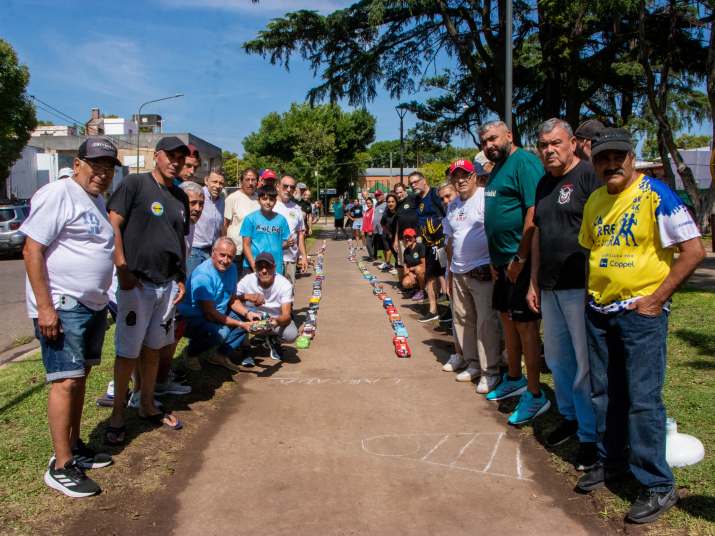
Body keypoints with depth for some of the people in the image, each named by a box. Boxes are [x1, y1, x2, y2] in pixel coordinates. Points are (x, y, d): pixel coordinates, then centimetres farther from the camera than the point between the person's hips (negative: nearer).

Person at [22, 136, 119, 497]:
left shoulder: (98, 200, 15)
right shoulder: (58, 194, -13)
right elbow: (32, 251, -17)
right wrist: (45, 307, -21)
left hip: (93, 306, 9)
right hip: (62, 307, -9)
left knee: (80, 377, 15)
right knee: (66, 381, -7)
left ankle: (74, 446, 27)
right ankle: (61, 467, 0)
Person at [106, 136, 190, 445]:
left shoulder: (180, 197, 14)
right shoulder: (135, 184, -6)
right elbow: (113, 225, -12)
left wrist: (181, 278, 14)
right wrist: (122, 269, -17)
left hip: (167, 285, 6)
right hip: (136, 282, -6)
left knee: (153, 348, 15)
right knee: (128, 352, 0)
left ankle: (147, 406, 28)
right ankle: (117, 416, 11)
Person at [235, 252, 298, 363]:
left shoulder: (285, 284, -21)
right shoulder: (247, 281, -19)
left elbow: (286, 315, -28)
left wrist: (277, 321, -52)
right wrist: (248, 296, -41)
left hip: (277, 318, 0)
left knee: (291, 334, -32)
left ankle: (273, 342, 9)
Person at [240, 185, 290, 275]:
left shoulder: (281, 220, 5)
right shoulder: (250, 219, -2)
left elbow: (282, 244, 10)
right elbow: (246, 245, -3)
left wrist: (288, 243, -13)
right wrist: (254, 266, -13)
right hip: (253, 267, -2)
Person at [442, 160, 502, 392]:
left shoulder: (486, 198, -9)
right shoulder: (453, 206, 16)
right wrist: (451, 271, 21)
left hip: (482, 271, -8)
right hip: (458, 274, 8)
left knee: (486, 322, -5)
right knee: (462, 319, 13)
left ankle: (490, 371, 4)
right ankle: (472, 363, 27)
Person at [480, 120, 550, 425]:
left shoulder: (524, 162, -13)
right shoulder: (498, 168, 16)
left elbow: (534, 213, -21)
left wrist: (520, 258, -21)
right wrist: (496, 258, 17)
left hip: (520, 261, -10)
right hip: (503, 260, 10)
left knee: (524, 323, -5)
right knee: (506, 317, 17)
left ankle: (535, 395, 5)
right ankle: (514, 379, 33)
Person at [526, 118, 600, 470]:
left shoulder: (589, 176, -9)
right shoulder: (544, 184, 15)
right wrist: (534, 282, 17)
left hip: (581, 288, -8)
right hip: (550, 288, 8)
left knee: (585, 364, -1)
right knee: (556, 358, 16)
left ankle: (590, 434, 11)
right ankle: (570, 417, 33)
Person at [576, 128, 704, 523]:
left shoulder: (656, 195, -12)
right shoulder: (594, 201, 8)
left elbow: (693, 250, -15)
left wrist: (656, 298, -15)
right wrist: (592, 290, 11)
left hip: (640, 312, -6)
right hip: (598, 310, 7)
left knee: (642, 399, -3)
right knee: (604, 394, 15)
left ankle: (657, 486, 10)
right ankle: (611, 461, 32)